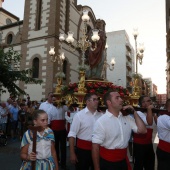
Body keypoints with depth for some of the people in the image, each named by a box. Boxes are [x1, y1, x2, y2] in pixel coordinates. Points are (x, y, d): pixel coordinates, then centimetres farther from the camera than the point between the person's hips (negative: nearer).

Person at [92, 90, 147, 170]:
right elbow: (95, 146, -15)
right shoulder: (101, 121, -17)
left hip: (123, 160, 6)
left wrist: (134, 112, -4)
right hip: (108, 162, -5)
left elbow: (142, 130, 0)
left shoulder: (127, 118, 2)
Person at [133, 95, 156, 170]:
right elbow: (149, 122, -33)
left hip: (149, 143, 8)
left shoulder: (150, 113, 9)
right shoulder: (138, 113, -19)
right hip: (139, 144, -8)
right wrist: (149, 109, -27)